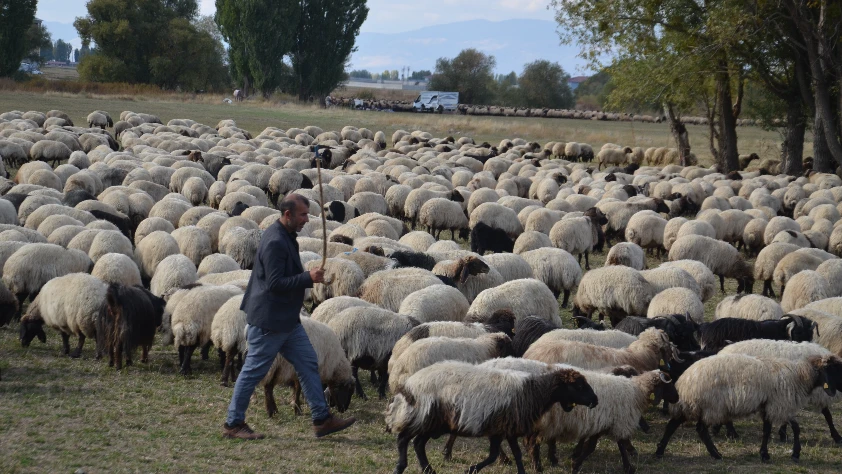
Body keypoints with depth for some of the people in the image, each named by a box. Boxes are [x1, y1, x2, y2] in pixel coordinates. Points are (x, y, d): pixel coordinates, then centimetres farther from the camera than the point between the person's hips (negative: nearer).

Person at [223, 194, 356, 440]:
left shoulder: (285, 238, 12)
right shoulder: (275, 242, -22)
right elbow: (275, 283, -26)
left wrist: (308, 276, 15)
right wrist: (308, 278, -25)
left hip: (287, 320, 10)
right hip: (269, 320, -10)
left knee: (308, 364, 9)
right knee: (254, 371, 0)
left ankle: (322, 419, 12)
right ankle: (233, 424, 10)